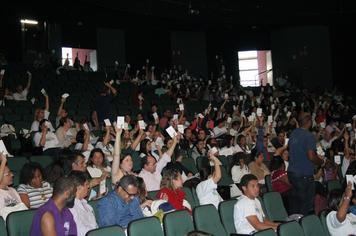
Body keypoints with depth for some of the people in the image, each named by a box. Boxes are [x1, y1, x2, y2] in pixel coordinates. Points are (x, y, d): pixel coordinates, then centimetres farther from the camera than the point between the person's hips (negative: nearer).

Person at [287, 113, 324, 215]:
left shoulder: (293, 133, 6)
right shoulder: (309, 136, -16)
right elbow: (311, 156, -22)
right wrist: (320, 161, -1)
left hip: (292, 172, 8)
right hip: (304, 174, -8)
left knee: (295, 198, 19)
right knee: (307, 202, 4)